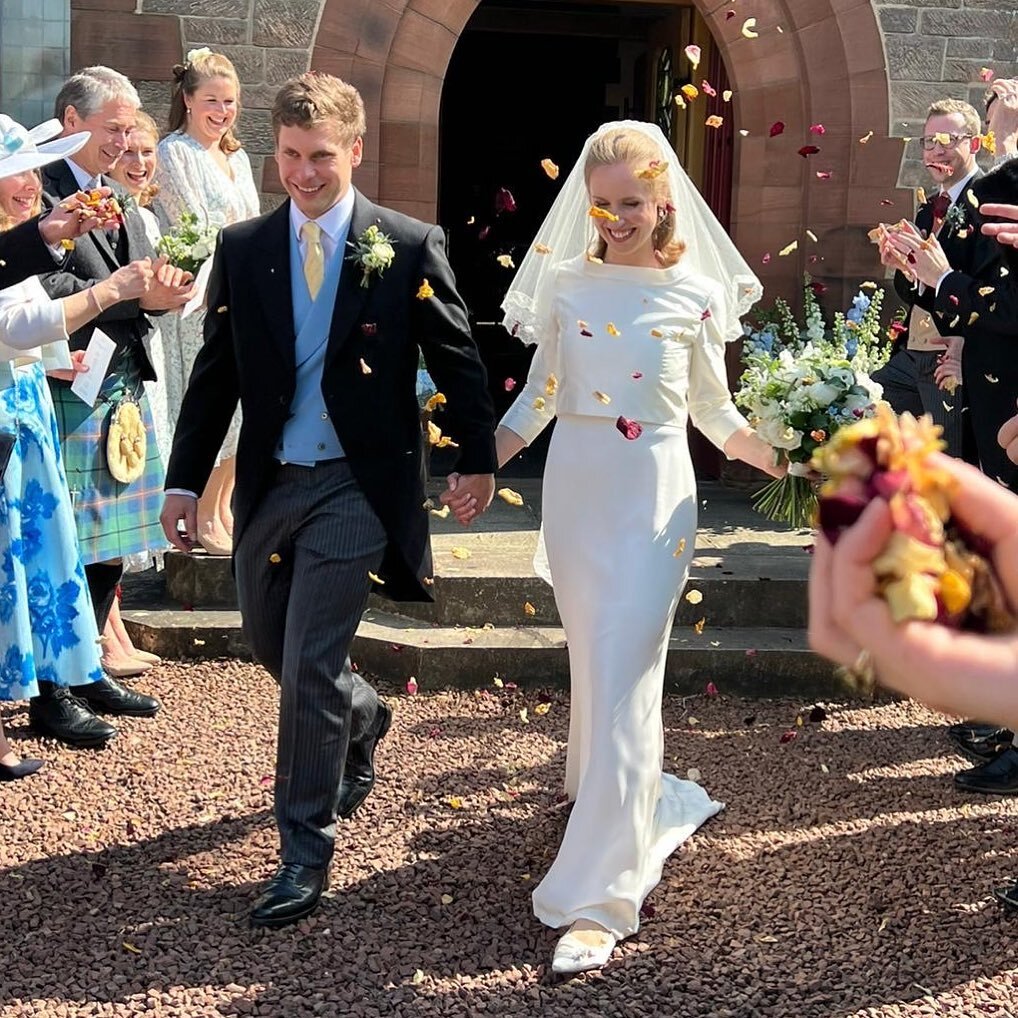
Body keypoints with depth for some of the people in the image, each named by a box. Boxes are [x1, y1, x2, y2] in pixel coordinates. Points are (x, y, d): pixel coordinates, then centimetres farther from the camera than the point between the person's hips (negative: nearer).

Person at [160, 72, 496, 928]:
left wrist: (477, 457, 10)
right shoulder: (242, 248, 2)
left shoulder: (410, 248, -6)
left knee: (309, 667, -8)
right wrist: (185, 480, 2)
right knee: (272, 645, 19)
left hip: (357, 484, -5)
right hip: (269, 482, 5)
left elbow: (457, 360, 4)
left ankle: (306, 854, 6)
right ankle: (362, 721, 51)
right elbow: (215, 374, 5)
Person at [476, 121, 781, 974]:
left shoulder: (696, 295, -1)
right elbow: (539, 397, 12)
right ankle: (644, 806, 37)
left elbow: (713, 410, 7)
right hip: (575, 489, 4)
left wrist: (784, 463, -7)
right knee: (594, 665, 10)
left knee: (623, 676, -10)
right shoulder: (566, 284, 6)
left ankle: (597, 896, -9)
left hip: (654, 496, -4)